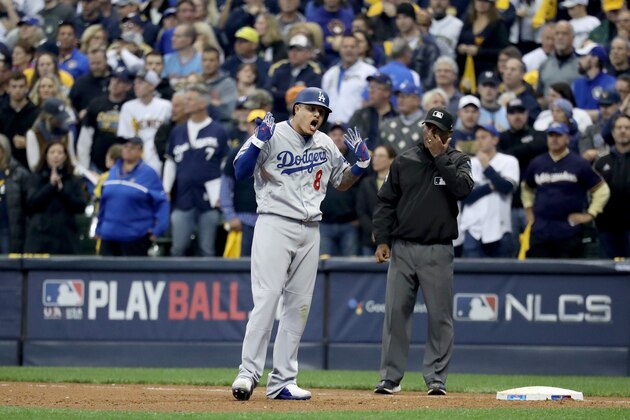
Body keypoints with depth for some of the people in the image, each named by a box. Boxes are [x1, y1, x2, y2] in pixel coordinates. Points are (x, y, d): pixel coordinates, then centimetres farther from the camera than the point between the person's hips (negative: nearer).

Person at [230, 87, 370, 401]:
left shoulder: (326, 145, 12)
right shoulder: (273, 136, -6)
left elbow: (341, 182, 22)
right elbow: (240, 172, -14)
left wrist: (362, 162, 5)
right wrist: (258, 142, -28)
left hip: (310, 231, 6)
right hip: (275, 225, -6)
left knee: (299, 306, 5)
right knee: (266, 300, -15)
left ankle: (282, 382, 9)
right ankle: (248, 373, -15)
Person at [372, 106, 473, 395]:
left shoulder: (457, 161, 5)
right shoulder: (404, 161, 8)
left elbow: (463, 188, -16)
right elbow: (386, 202, 9)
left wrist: (439, 157, -13)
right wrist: (382, 240, -1)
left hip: (438, 252, -1)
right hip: (402, 249, 1)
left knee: (440, 316, -2)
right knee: (395, 313, 0)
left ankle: (436, 379, 3)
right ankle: (390, 377, 4)